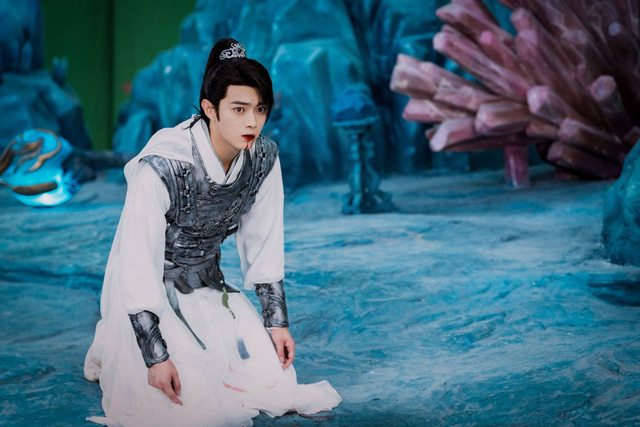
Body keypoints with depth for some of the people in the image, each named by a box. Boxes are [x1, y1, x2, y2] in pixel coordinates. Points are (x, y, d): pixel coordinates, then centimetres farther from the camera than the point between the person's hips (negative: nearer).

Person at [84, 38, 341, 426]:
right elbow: (137, 263, -26)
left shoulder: (264, 158, -12)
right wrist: (155, 356, -24)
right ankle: (113, 348, 12)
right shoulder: (162, 166, -30)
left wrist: (277, 321, 1)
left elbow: (264, 245, 1)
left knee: (274, 386, -3)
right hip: (149, 292, -6)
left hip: (208, 287, 6)